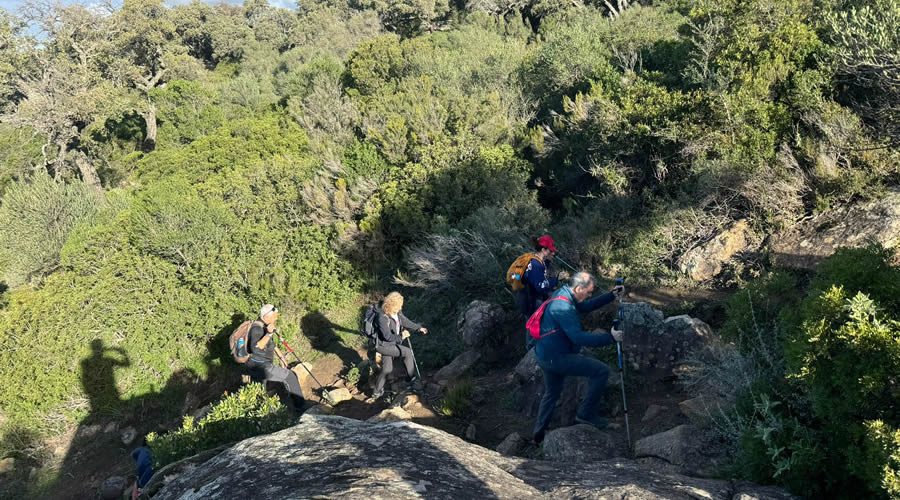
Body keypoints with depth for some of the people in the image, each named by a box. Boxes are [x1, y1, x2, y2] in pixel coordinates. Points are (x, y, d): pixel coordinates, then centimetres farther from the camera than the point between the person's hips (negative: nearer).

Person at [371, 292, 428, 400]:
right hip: (383, 345, -8)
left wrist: (419, 328, 11)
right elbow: (387, 336, -27)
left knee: (387, 369, 11)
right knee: (408, 352, -15)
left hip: (392, 344, 8)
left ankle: (377, 391, 28)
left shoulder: (397, 313, -4)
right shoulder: (383, 317, -29)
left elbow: (405, 321, 14)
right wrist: (401, 337, -18)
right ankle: (413, 380, -1)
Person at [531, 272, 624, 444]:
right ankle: (586, 413, 2)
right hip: (557, 357, -10)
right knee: (601, 371, -9)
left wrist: (612, 295, 11)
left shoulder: (563, 295, 6)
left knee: (551, 393, 26)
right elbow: (579, 338, -30)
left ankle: (539, 433, 34)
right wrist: (610, 337, -26)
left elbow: (587, 306, 19)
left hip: (545, 357, 10)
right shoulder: (563, 307, -25)